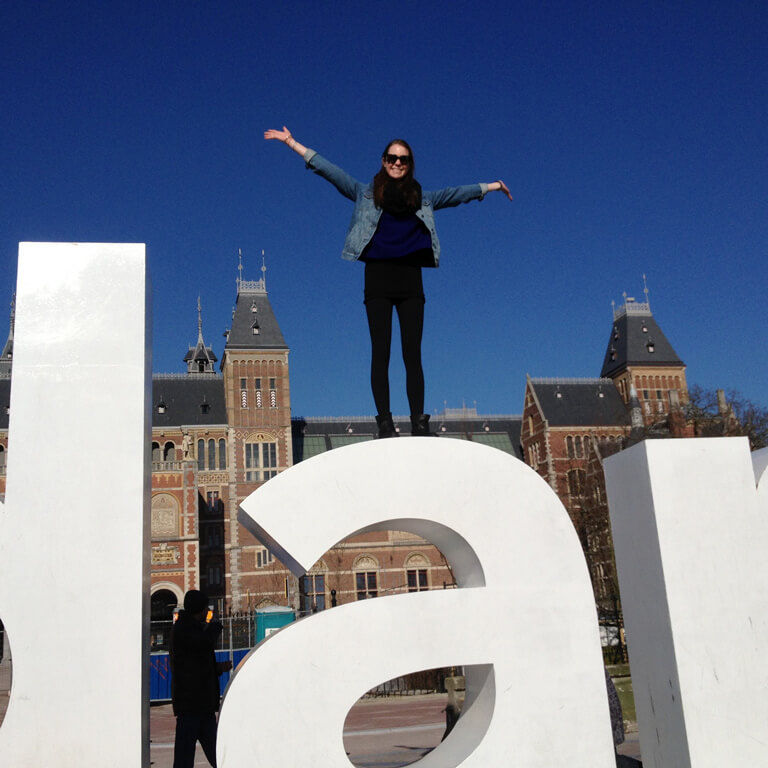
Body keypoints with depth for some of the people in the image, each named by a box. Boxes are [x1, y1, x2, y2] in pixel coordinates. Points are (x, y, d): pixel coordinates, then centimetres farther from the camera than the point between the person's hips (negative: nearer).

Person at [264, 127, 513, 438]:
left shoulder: (421, 199, 20)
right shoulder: (365, 193, 14)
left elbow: (456, 193, 28)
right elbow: (328, 169, 11)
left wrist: (490, 186, 31)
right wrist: (292, 142, 8)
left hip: (410, 278, 2)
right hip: (378, 275, -1)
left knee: (413, 354, -3)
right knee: (381, 352, -6)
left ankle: (419, 424, -5)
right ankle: (385, 424, -7)